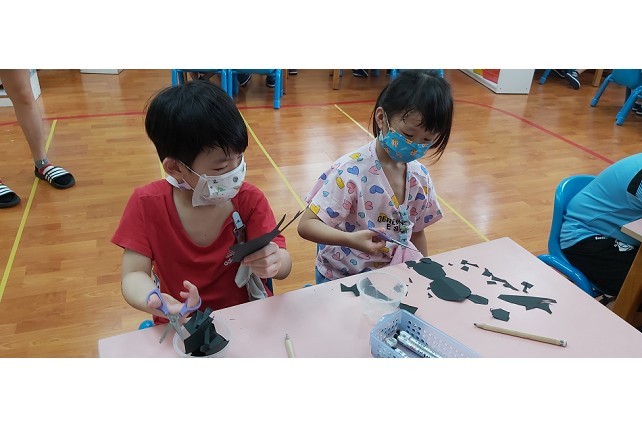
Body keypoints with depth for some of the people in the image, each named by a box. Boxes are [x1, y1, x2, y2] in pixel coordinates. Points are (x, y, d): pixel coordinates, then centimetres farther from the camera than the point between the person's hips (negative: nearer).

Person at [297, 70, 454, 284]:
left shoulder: (420, 177, -3)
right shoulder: (351, 171, -22)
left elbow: (416, 233, 9)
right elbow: (306, 225, -22)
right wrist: (351, 239, -35)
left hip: (392, 274, 5)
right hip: (341, 278, -4)